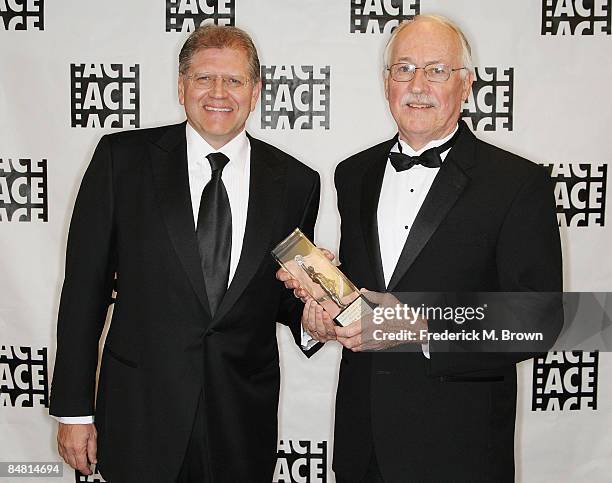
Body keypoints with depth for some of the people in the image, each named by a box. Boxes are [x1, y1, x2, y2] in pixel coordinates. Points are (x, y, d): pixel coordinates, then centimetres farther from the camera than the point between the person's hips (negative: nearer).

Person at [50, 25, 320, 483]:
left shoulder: (297, 182, 0)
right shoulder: (122, 157, -4)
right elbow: (85, 284, -3)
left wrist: (311, 317, -14)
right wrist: (74, 408, -4)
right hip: (140, 415, -1)